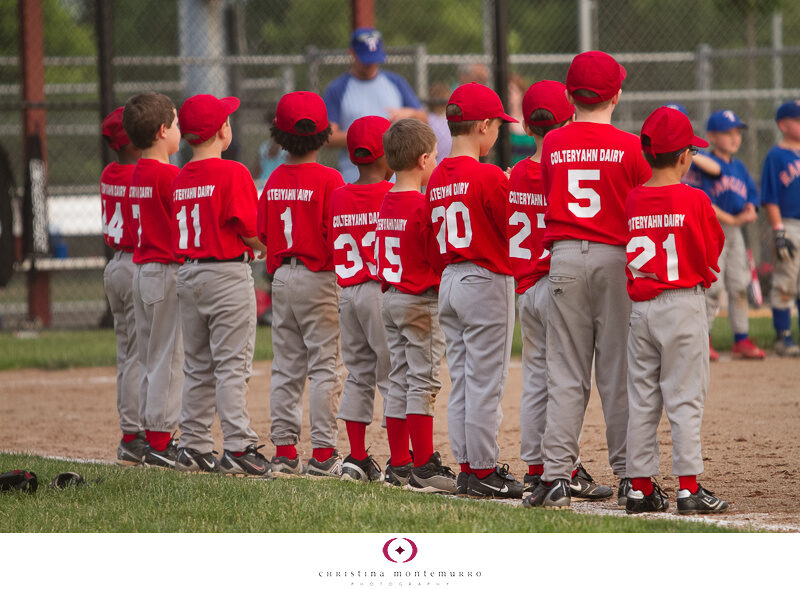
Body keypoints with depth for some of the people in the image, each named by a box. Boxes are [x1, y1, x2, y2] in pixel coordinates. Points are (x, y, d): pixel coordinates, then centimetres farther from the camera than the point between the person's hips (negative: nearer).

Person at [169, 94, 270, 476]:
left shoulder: (180, 178, 7)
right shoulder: (232, 173, -12)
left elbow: (180, 234, 10)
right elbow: (250, 231, -14)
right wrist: (265, 247, 7)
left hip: (188, 274, 6)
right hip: (228, 273, -6)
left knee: (197, 367, 13)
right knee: (232, 364, -5)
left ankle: (193, 446, 15)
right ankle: (237, 448, -8)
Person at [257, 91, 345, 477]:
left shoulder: (275, 180, 4)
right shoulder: (328, 179, -11)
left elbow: (263, 235, 7)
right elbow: (335, 235, -16)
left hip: (282, 278, 5)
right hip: (318, 279, -5)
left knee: (286, 367, 10)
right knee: (324, 366, -2)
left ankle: (284, 451, 11)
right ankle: (323, 453, -4)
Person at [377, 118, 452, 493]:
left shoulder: (387, 203, 9)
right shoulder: (425, 205, -16)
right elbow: (440, 258, -15)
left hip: (391, 298, 8)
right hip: (422, 301, -8)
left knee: (399, 382, 12)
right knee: (423, 382, -7)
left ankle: (398, 465, 15)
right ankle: (424, 469, -8)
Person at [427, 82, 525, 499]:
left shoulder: (436, 178, 8)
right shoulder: (490, 177, -14)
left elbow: (435, 235, 13)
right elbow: (512, 232, -10)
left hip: (448, 279, 7)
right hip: (487, 279, -7)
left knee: (461, 381, 11)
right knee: (485, 382, -3)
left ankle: (467, 467, 13)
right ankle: (482, 471, -2)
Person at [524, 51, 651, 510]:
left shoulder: (553, 145, 3)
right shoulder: (631, 147, -4)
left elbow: (551, 200, 11)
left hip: (564, 258, 1)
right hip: (616, 259, -1)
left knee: (565, 374, 3)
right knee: (618, 372, 4)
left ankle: (557, 475, -4)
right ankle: (629, 476, 5)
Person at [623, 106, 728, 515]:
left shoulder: (629, 201, 0)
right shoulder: (694, 201, -10)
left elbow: (621, 255, 7)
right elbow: (712, 252, 0)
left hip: (639, 308, 4)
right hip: (683, 304, -4)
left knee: (641, 400, 8)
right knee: (684, 397, -1)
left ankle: (640, 487, 10)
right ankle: (688, 488, -4)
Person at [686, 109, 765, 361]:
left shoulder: (739, 167, 14)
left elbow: (752, 196, 14)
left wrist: (749, 212, -8)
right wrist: (731, 219, -18)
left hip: (734, 229, 7)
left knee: (740, 286, 7)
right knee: (712, 286, -10)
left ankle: (741, 340, 13)